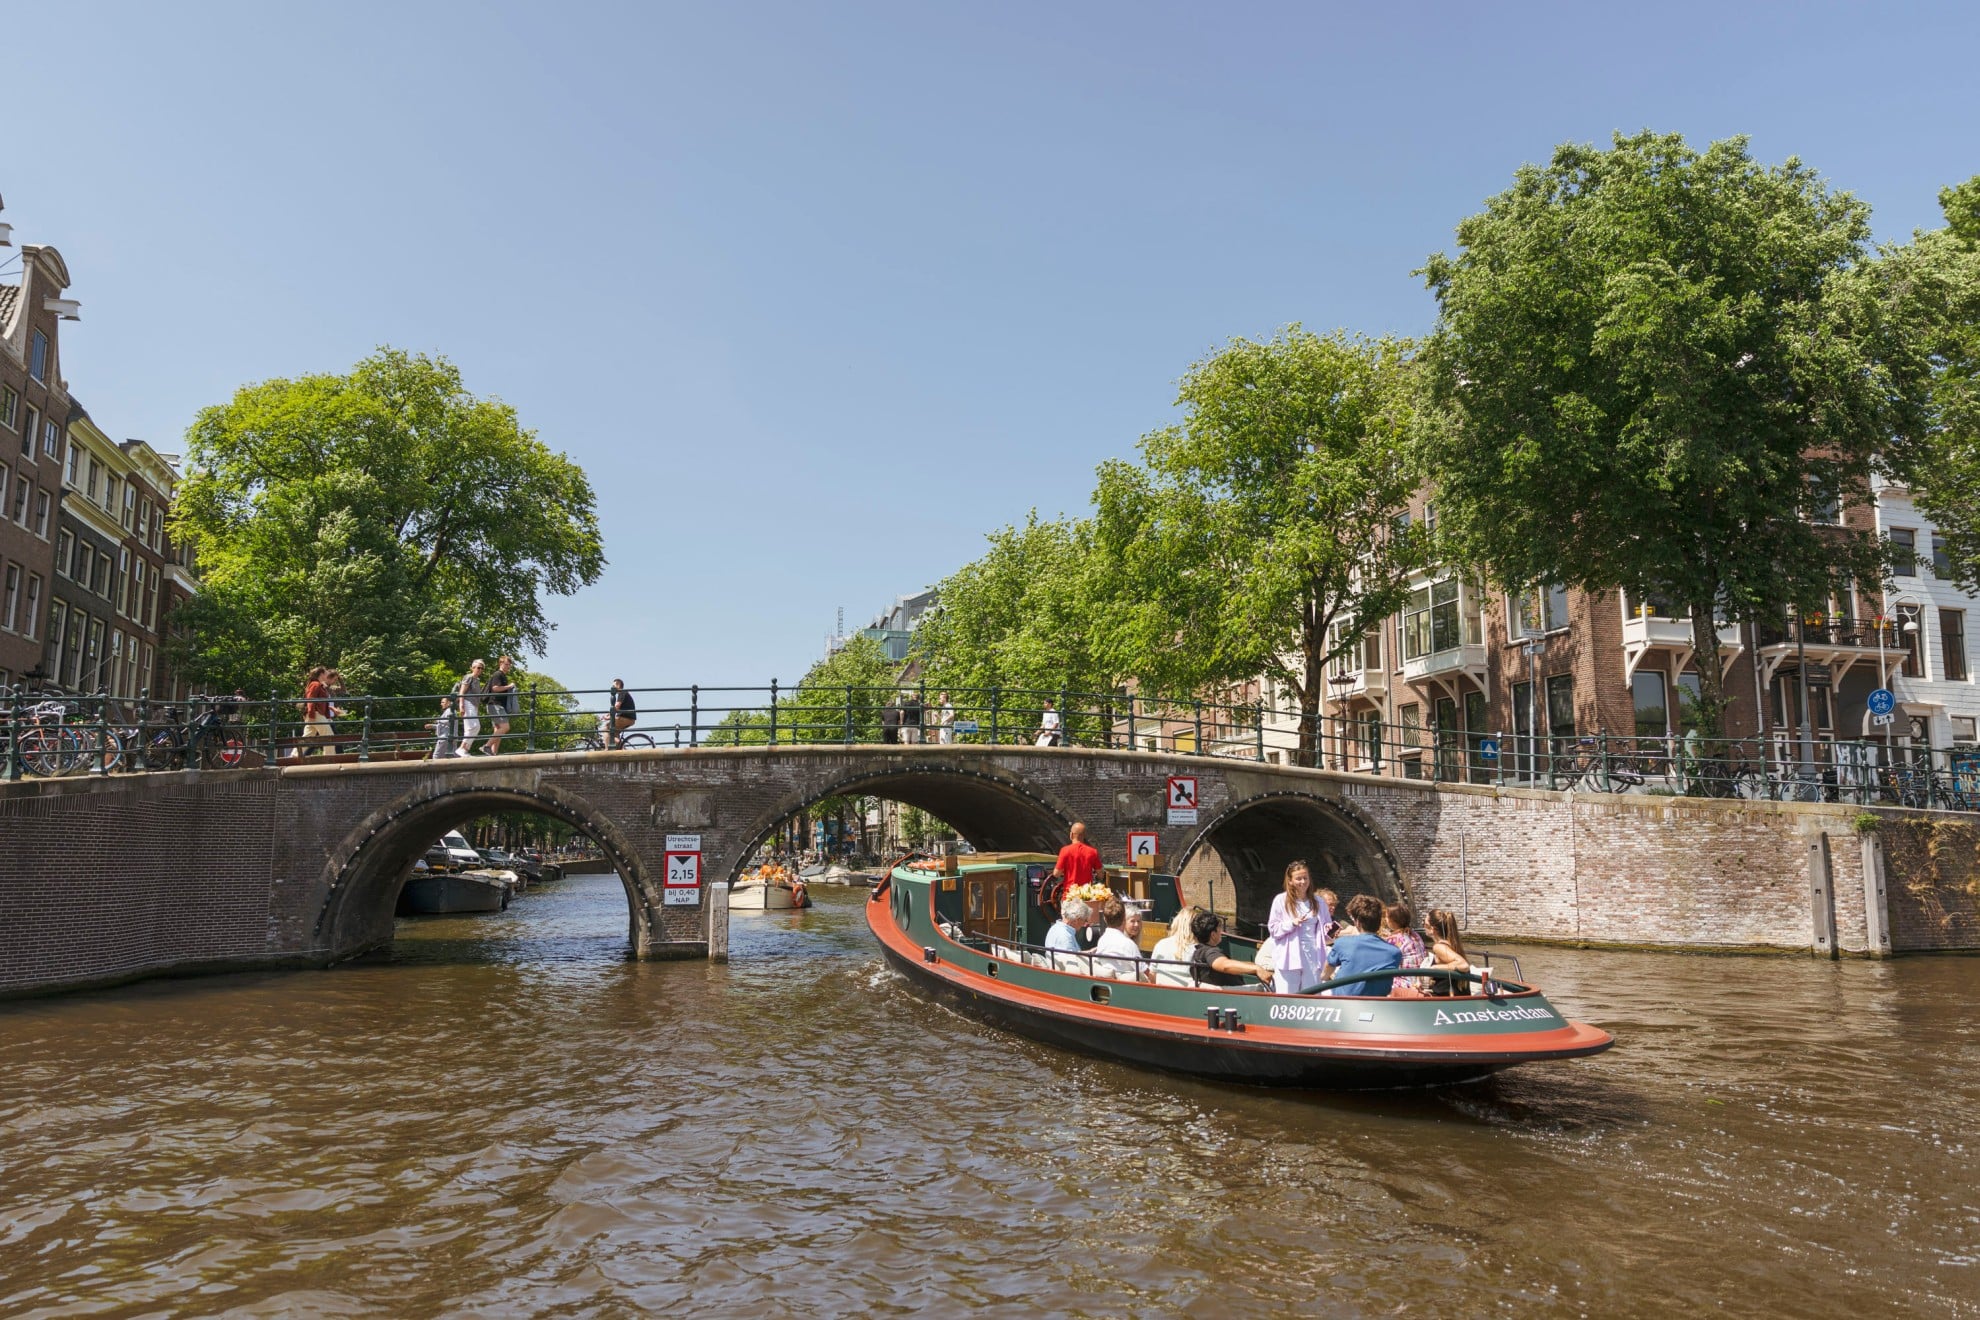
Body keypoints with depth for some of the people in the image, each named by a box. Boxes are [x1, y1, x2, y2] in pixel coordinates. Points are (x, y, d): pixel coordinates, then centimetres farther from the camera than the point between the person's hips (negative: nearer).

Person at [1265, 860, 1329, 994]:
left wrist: (1329, 930, -8)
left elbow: (1325, 930, 14)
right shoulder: (1281, 900, -1)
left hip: (1312, 958, 3)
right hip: (1288, 958, -3)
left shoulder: (1317, 901, 10)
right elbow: (1273, 928, -2)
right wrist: (1292, 923, -16)